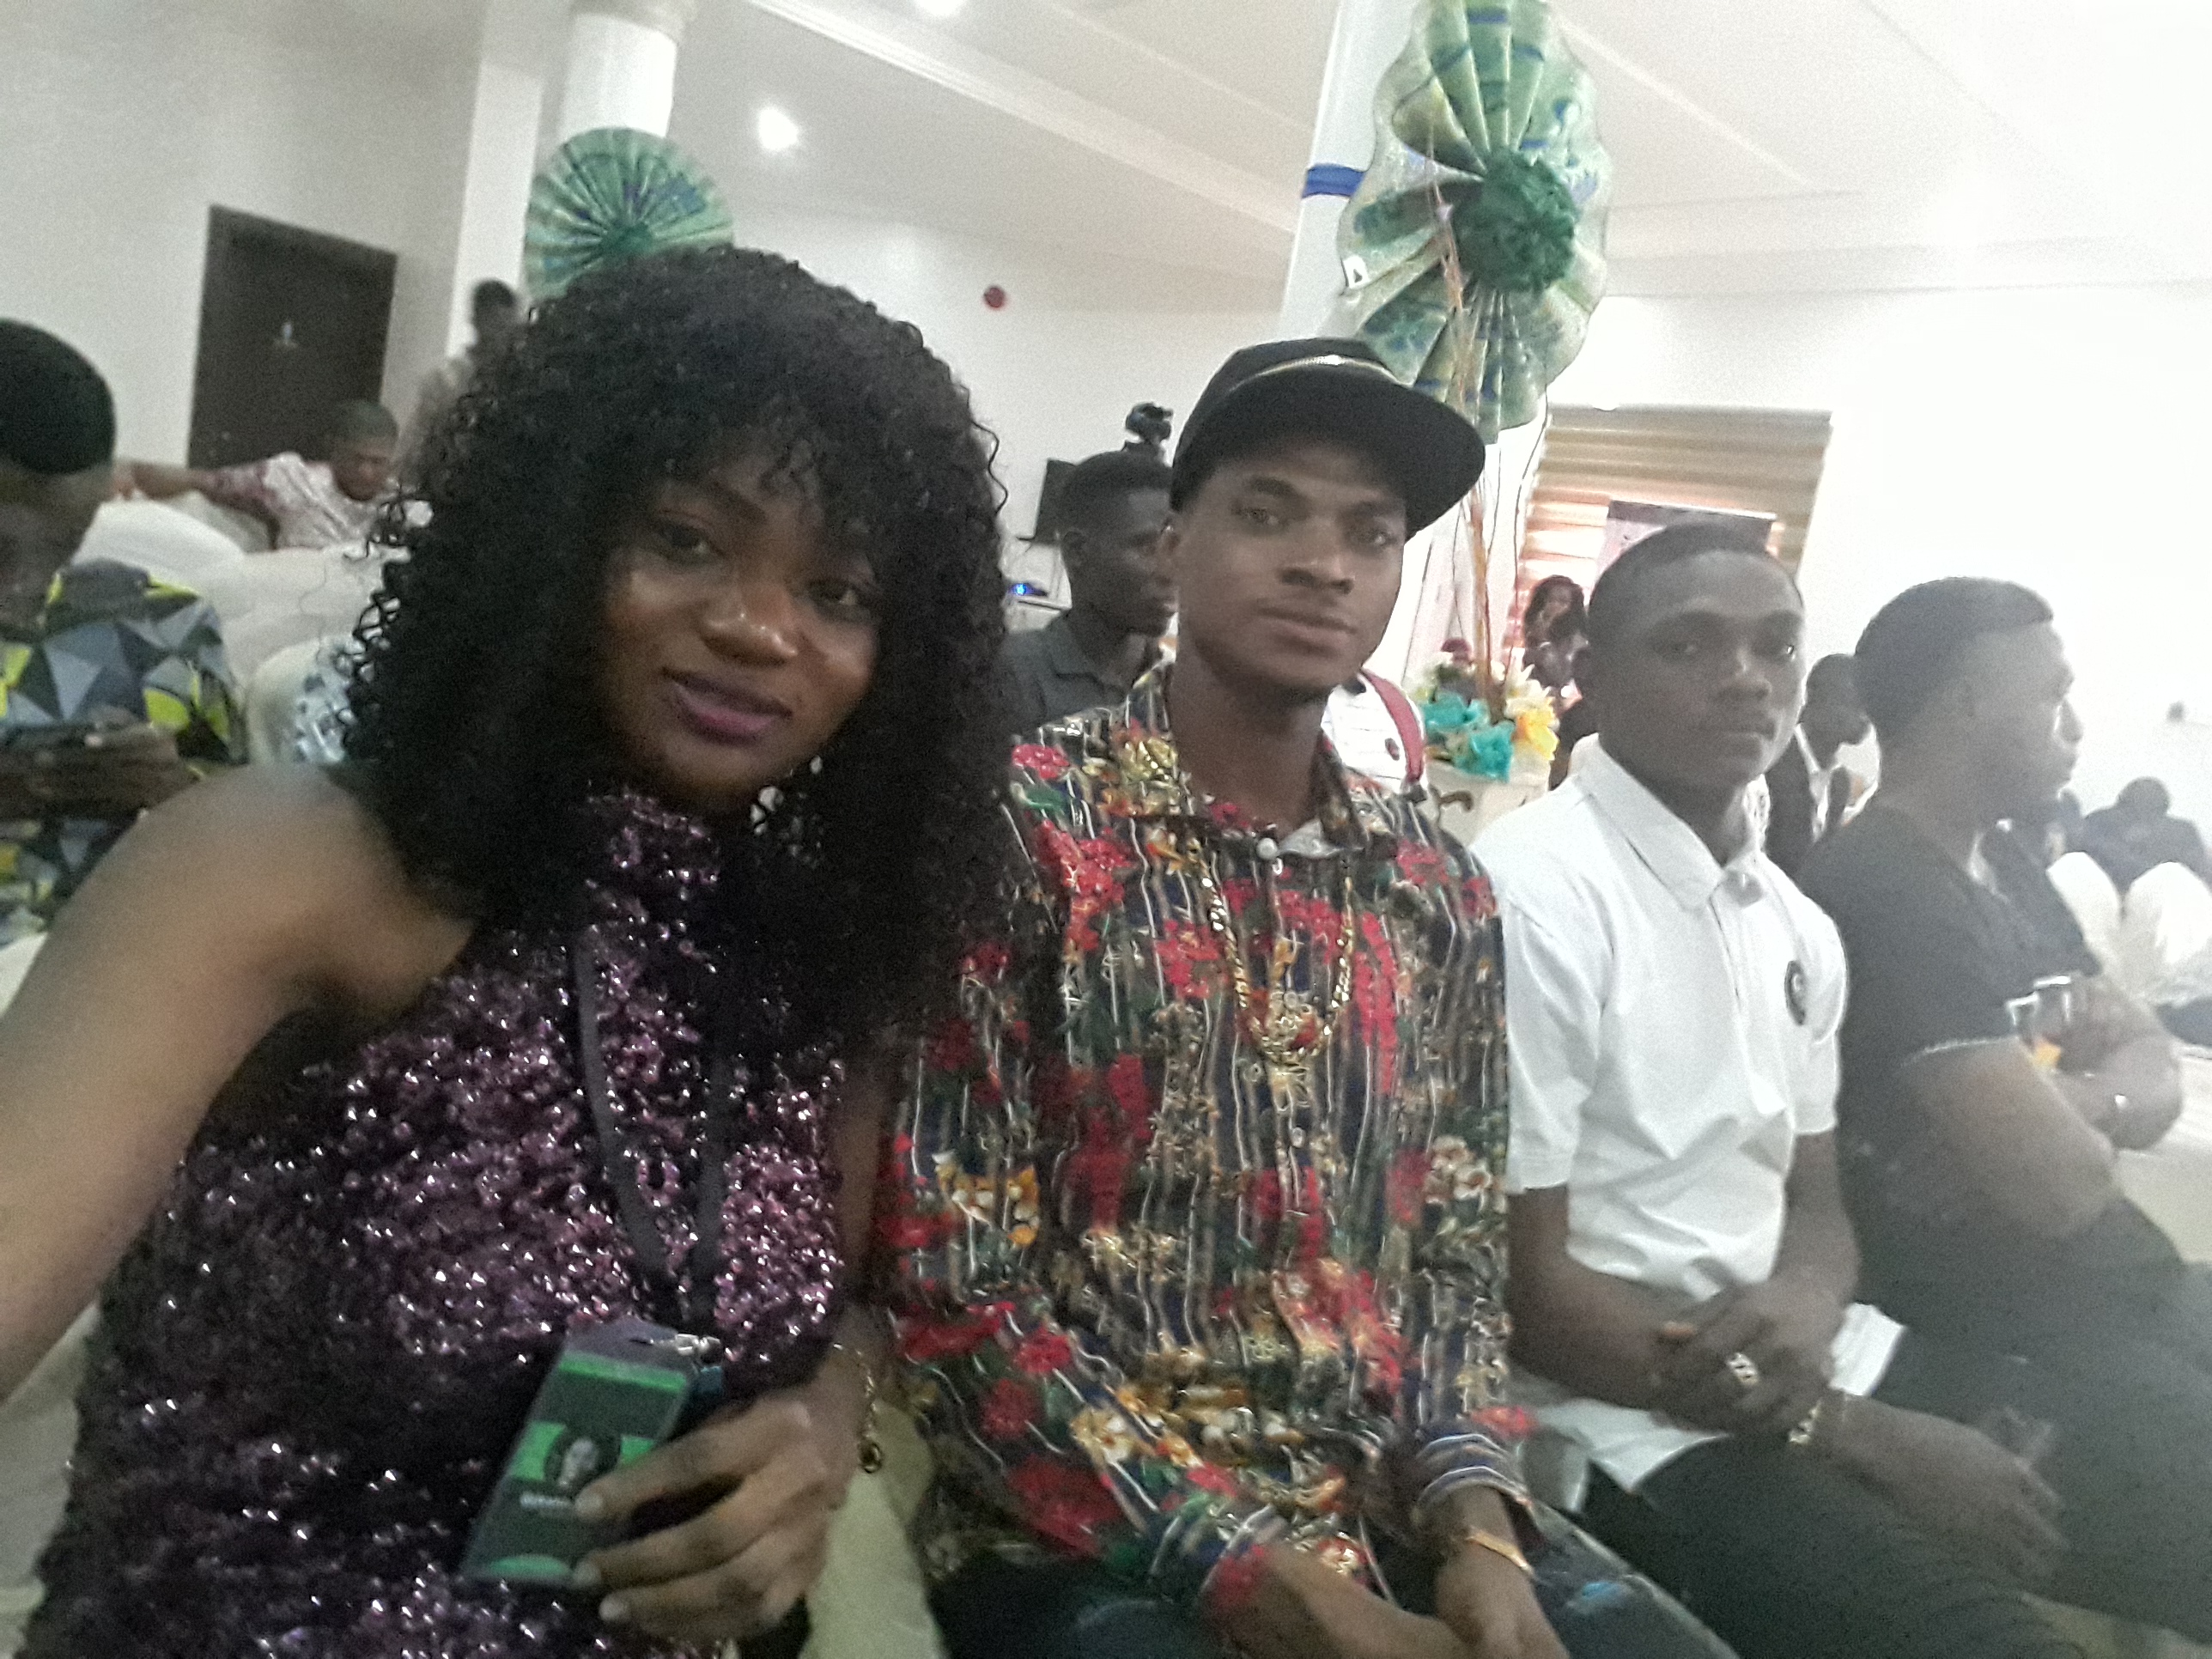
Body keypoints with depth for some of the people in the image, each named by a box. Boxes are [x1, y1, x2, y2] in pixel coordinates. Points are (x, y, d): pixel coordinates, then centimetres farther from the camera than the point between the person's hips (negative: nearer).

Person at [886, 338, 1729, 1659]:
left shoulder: (1442, 892, 5)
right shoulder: (1019, 832, -12)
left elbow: (1455, 1252, 8)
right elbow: (958, 1289, -14)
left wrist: (1473, 1528, -9)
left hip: (1395, 1513, 5)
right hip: (1088, 1533, -4)